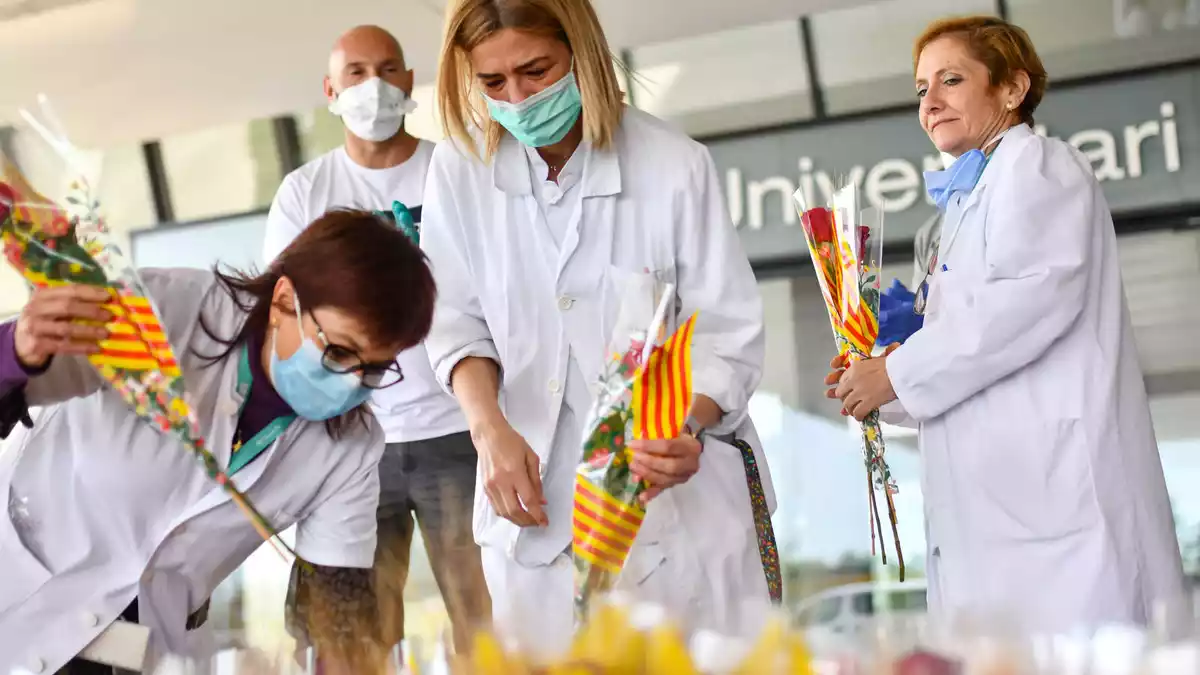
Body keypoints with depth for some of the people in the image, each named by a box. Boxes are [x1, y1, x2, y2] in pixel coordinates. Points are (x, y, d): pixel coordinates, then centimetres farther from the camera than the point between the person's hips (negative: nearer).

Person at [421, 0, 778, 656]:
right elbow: (458, 323, 3)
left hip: (678, 497, -2)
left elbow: (726, 334, -7)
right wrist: (490, 429, -15)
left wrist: (688, 428, -26)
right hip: (533, 502, 2)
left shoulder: (675, 165, -10)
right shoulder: (459, 170, -2)